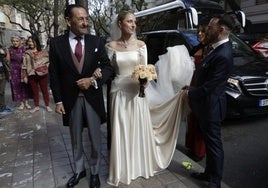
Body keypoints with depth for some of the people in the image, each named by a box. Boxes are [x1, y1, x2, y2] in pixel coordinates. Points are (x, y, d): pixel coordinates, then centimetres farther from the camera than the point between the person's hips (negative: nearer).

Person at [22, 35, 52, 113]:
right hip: (32, 75, 2)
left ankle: (47, 105, 18)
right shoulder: (27, 53, 3)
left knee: (45, 90, 7)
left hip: (42, 74, -1)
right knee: (35, 91, 10)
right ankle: (36, 106, 22)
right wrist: (24, 76, 1)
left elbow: (48, 61, 6)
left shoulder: (43, 52, 0)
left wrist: (45, 67, -12)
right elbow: (24, 66, 4)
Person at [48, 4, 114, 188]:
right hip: (71, 99, 1)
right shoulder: (56, 43, -2)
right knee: (76, 139, 17)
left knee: (95, 138, 12)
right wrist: (58, 100, -2)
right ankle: (79, 170, 39)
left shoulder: (97, 41, -2)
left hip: (93, 98, 0)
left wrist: (93, 80, -17)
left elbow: (108, 67, -1)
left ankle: (95, 172, 32)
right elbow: (54, 74, 0)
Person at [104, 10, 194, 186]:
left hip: (137, 92, 1)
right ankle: (122, 169, 28)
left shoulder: (141, 44, 1)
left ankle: (140, 165, 34)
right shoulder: (111, 46, 1)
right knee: (121, 133, 7)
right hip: (119, 92, 0)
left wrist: (144, 81, -19)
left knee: (139, 130, 11)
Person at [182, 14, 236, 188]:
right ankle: (209, 173, 40)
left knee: (214, 143, 7)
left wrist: (189, 93, -9)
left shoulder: (223, 55, -26)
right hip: (207, 104, 9)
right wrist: (192, 88, 7)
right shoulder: (220, 48, 5)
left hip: (211, 107, -9)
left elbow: (209, 87, -24)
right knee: (210, 142, 21)